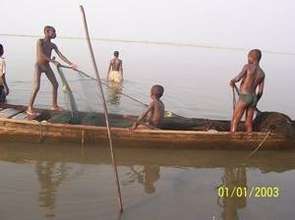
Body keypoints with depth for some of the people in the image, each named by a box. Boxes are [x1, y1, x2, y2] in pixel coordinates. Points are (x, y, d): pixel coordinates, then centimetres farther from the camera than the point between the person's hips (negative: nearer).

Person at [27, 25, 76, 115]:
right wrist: (52, 61, -28)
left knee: (55, 84, 8)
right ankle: (30, 108, -6)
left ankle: (54, 105, 21)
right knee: (36, 87, -16)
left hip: (47, 66, 7)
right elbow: (41, 54, -25)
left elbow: (61, 55, -2)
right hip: (39, 66, -7)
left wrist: (70, 64, -11)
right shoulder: (40, 41, -13)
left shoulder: (53, 45, 4)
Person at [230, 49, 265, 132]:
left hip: (244, 97, -6)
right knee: (249, 123, 12)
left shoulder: (248, 66, -5)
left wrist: (232, 81, 6)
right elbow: (260, 92, 12)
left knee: (234, 121, -3)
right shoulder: (262, 73, 13)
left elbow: (238, 78, -16)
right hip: (253, 98, 6)